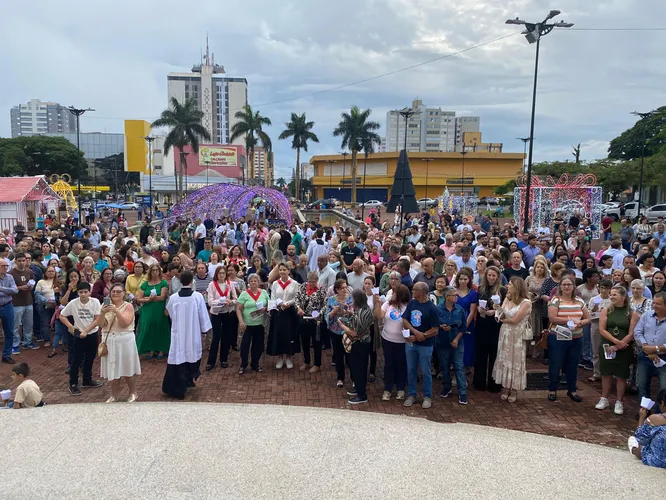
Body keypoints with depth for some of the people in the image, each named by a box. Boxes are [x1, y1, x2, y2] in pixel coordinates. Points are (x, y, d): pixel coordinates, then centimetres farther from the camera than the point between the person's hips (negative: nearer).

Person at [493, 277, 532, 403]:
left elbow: (515, 320, -16)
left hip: (517, 336, -5)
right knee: (504, 360, 9)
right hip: (505, 334, 5)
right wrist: (499, 310, -20)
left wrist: (503, 319, -1)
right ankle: (506, 387, 20)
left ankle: (514, 390, 16)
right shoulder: (506, 299, 5)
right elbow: (501, 317, 0)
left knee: (516, 361, 4)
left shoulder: (526, 302, -13)